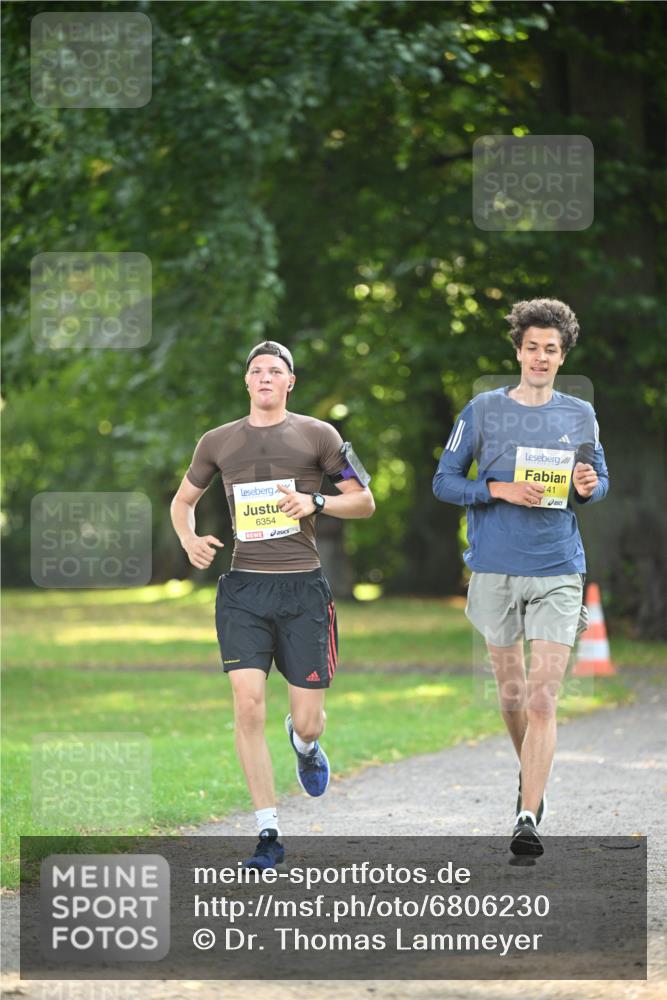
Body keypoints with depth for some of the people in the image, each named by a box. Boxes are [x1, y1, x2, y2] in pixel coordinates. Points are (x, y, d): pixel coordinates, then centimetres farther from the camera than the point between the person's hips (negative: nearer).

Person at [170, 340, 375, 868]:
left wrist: (316, 503, -11)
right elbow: (183, 499, 24)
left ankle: (304, 743, 40)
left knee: (308, 722, -1)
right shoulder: (218, 442, 10)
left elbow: (364, 501, 8)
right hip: (243, 587, 1)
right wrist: (190, 539, 3)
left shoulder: (317, 435, 5)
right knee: (249, 705, -13)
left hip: (303, 588, -1)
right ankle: (268, 833, -6)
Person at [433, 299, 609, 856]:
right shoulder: (484, 411, 0)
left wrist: (590, 488, -6)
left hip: (559, 572, 0)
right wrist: (502, 490, -14)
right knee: (512, 692, 13)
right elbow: (444, 481, 2)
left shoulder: (580, 415, 7)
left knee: (543, 699, -11)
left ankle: (528, 819, -14)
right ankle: (531, 776, 40)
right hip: (496, 569, 0)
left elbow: (600, 481, 18)